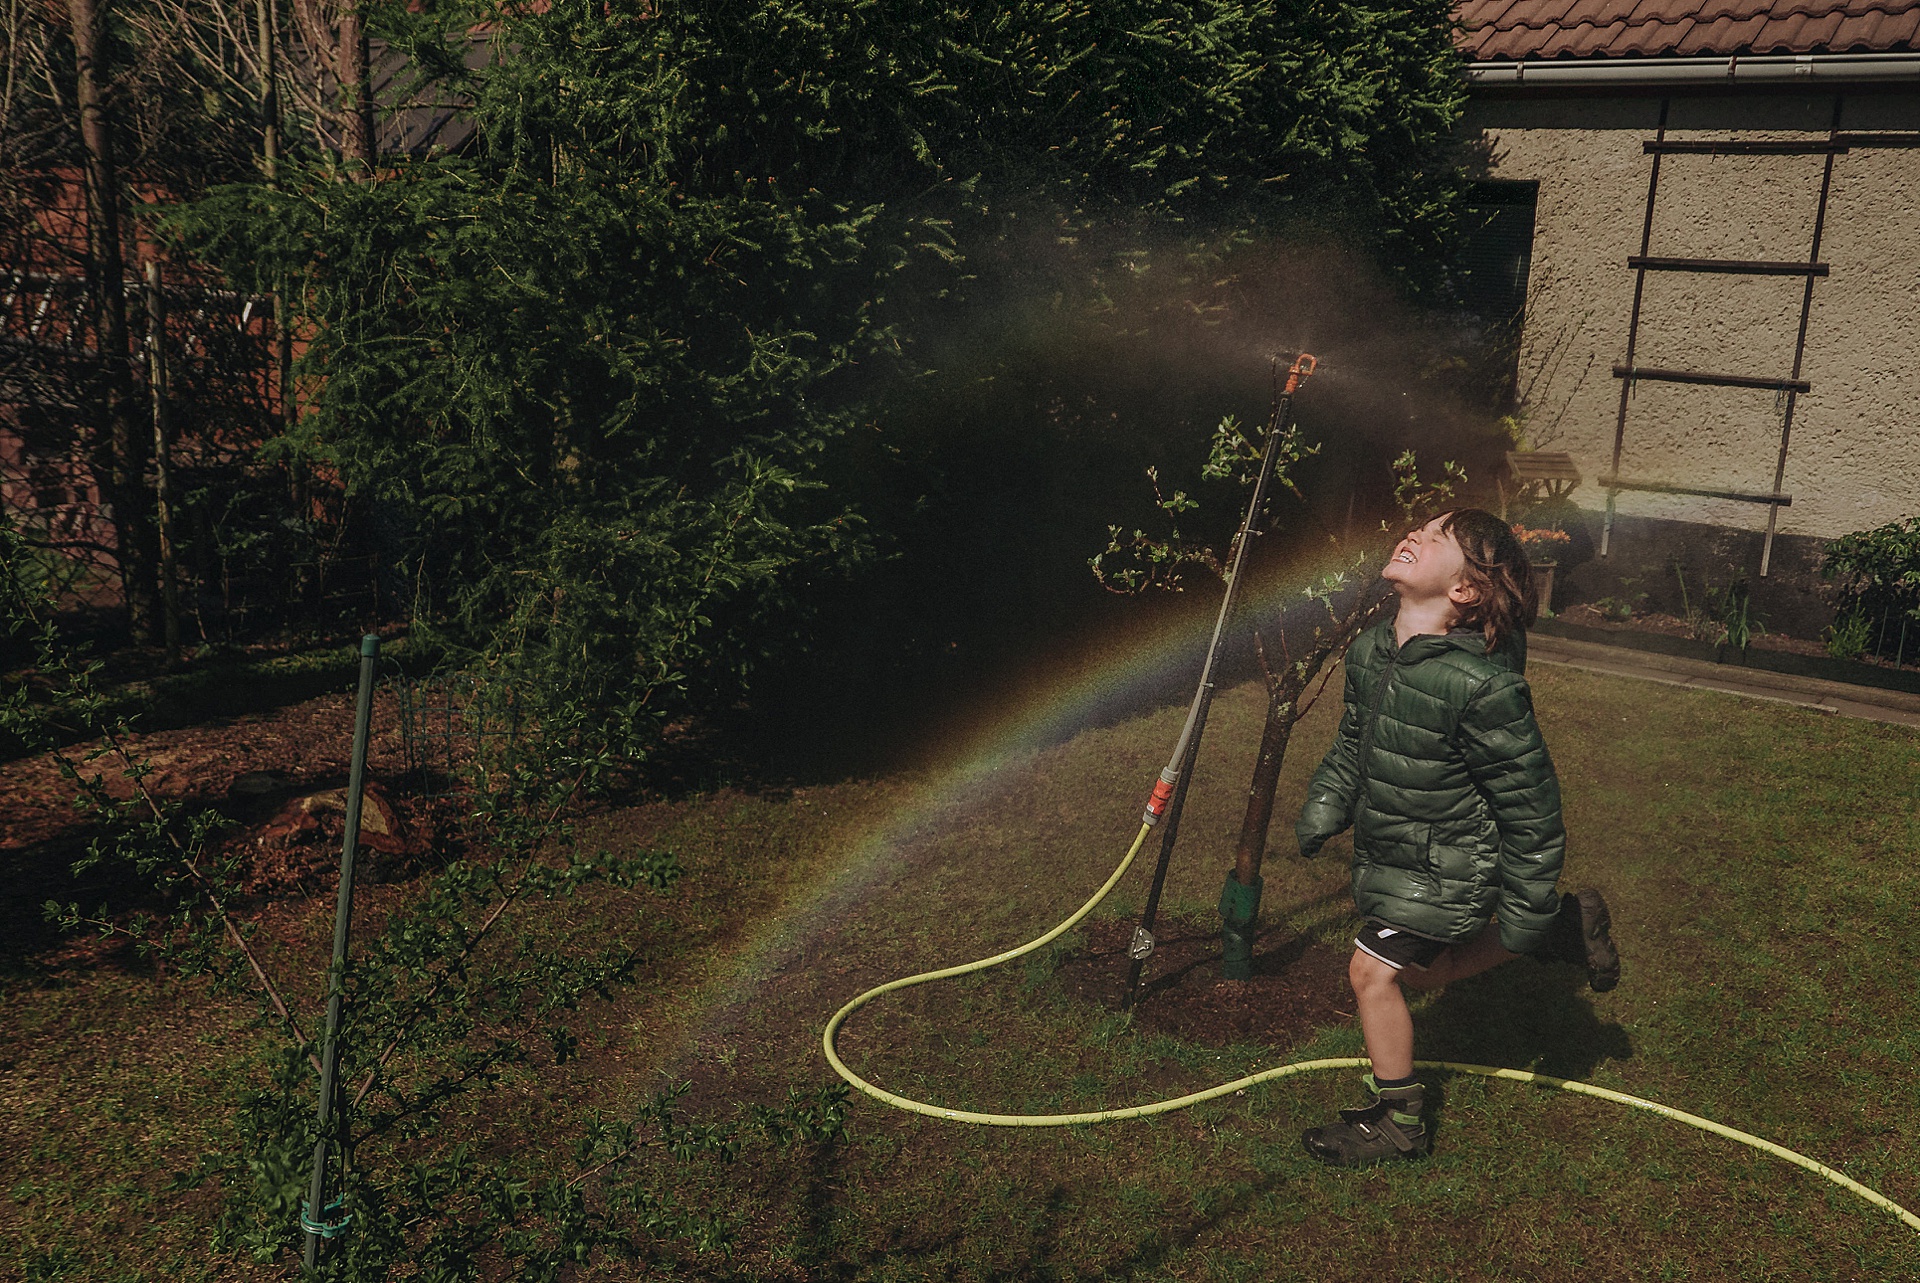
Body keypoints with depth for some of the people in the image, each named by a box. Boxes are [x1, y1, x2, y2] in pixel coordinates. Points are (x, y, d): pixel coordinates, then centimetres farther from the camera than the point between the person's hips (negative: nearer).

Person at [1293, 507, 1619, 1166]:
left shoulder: (1482, 685, -30)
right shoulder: (1370, 649, -8)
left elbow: (1529, 802, -20)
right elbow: (1352, 742, 12)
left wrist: (1528, 907, -14)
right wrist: (1324, 807, 4)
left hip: (1447, 866, -8)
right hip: (1389, 853, 8)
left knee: (1374, 968, -3)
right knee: (1425, 970, 21)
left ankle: (1397, 1121, 18)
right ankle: (1568, 927, 36)